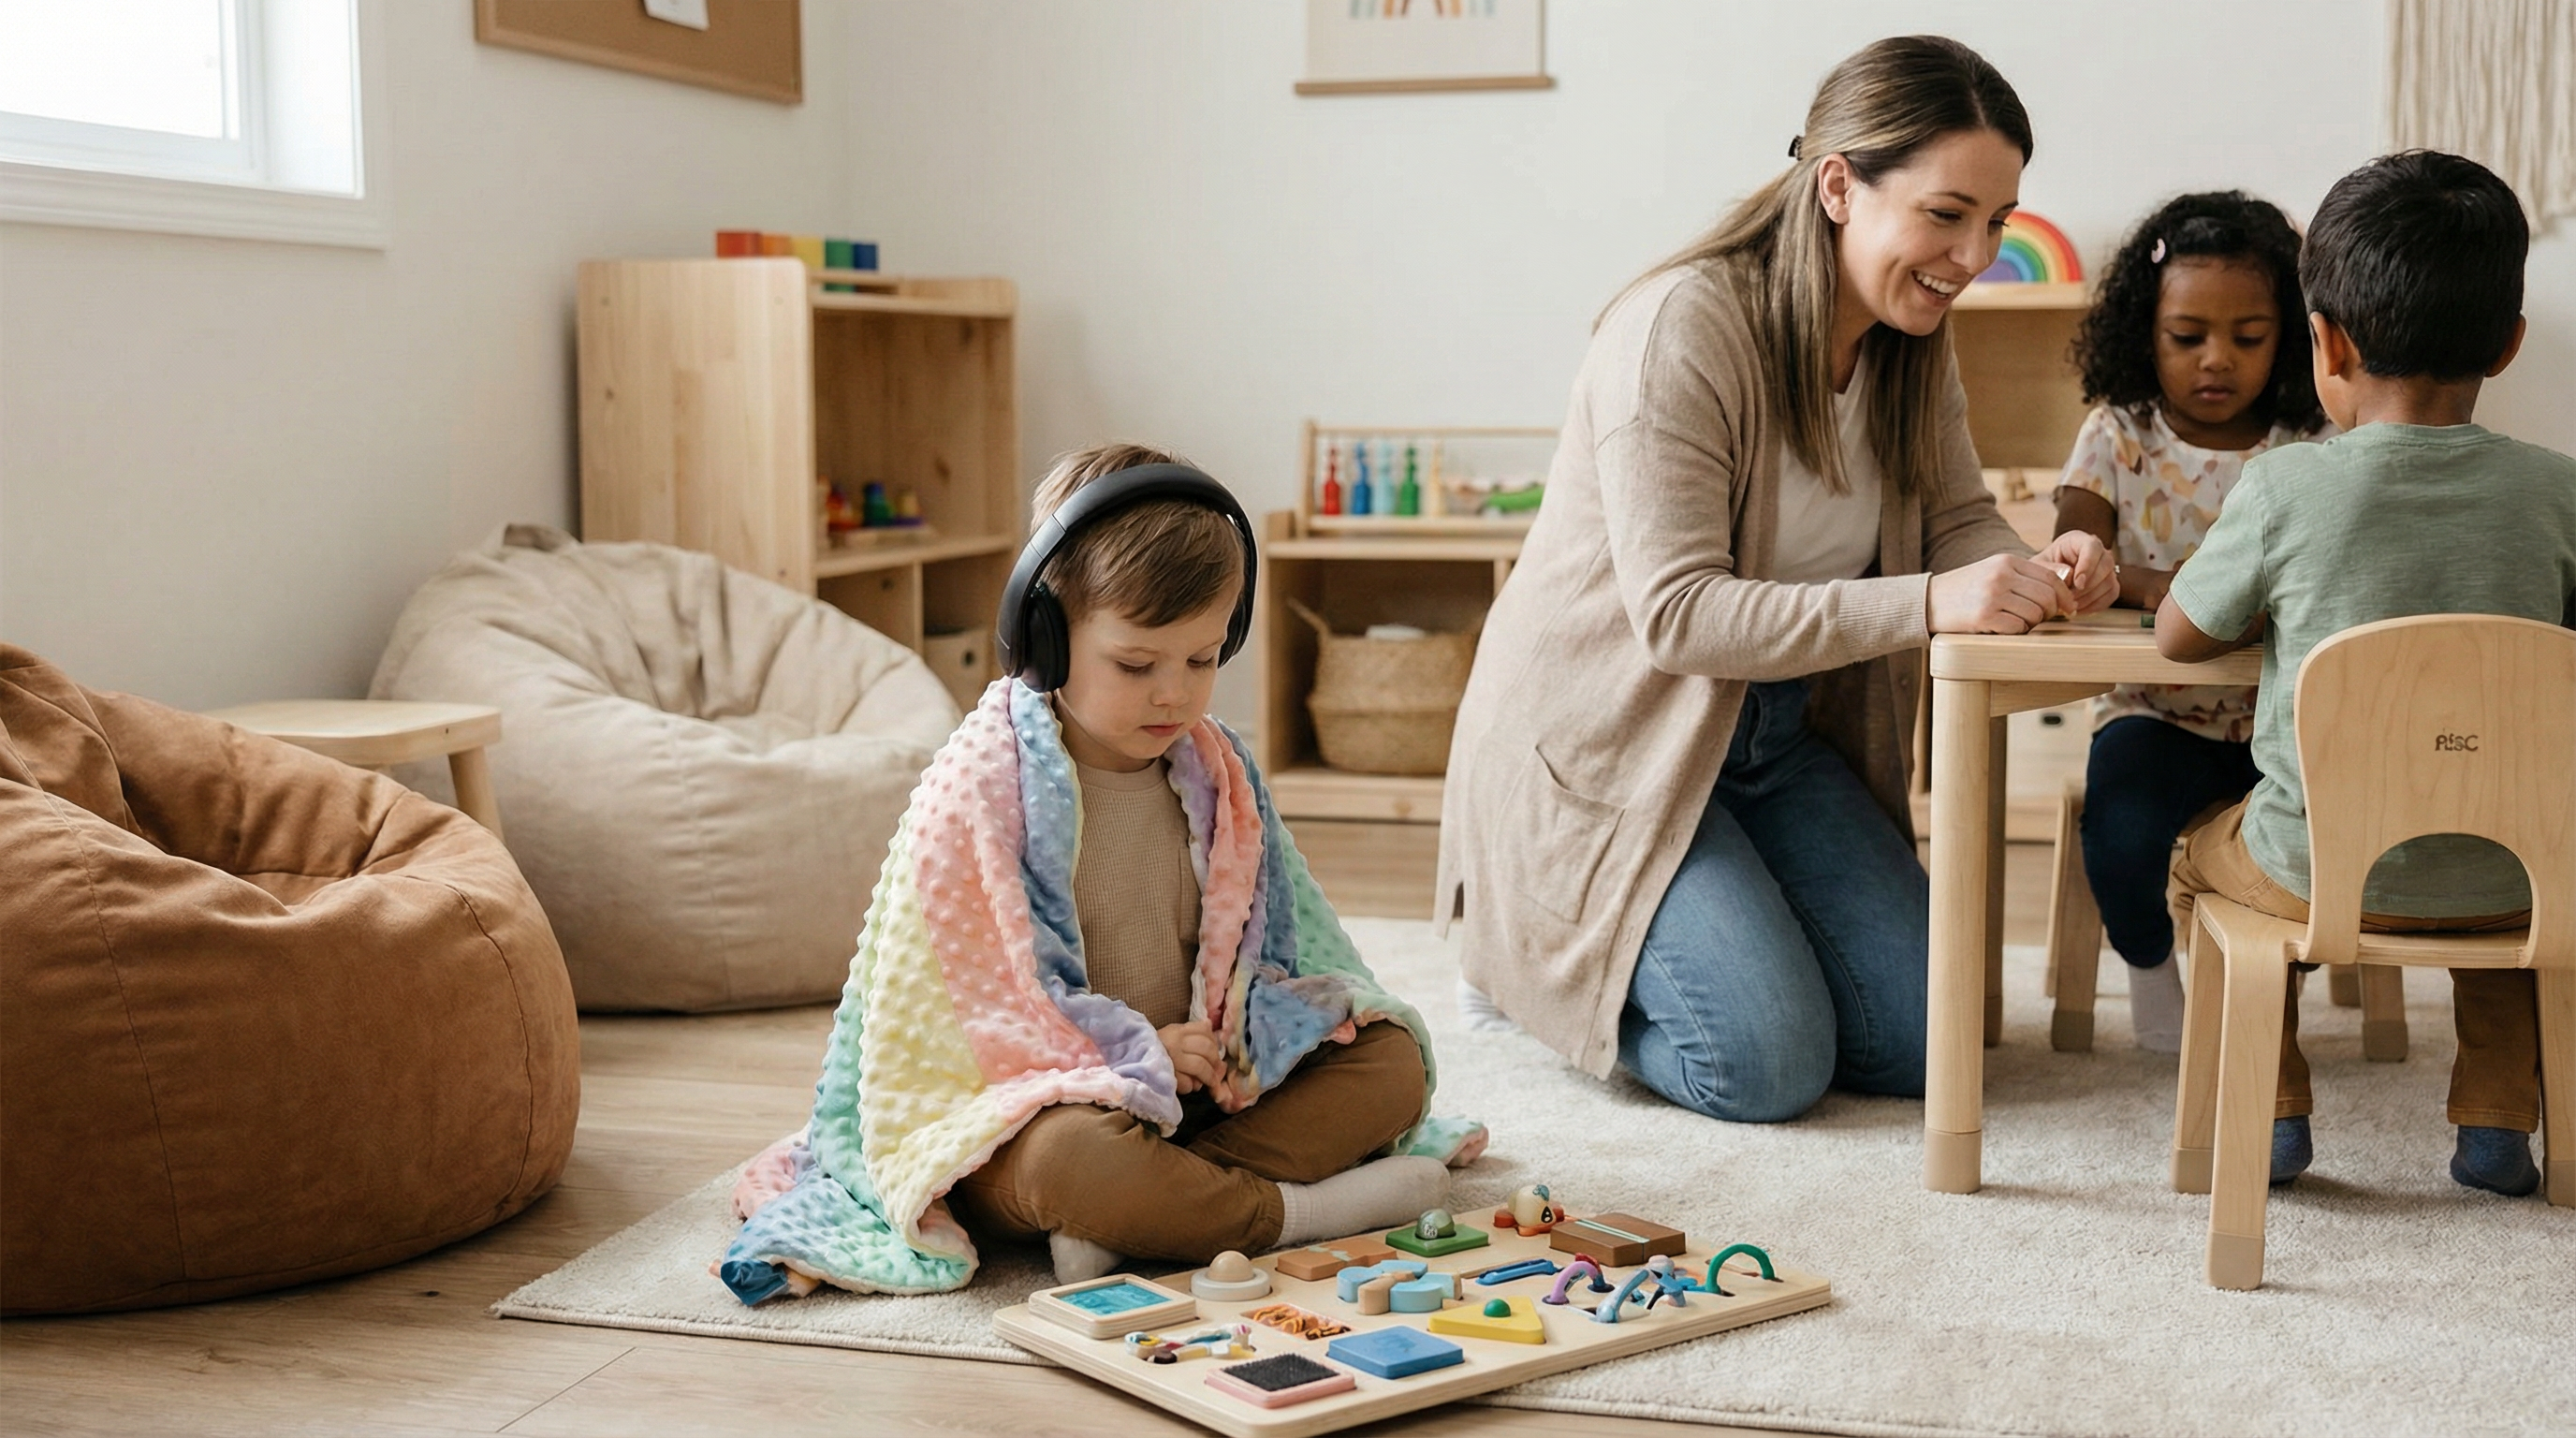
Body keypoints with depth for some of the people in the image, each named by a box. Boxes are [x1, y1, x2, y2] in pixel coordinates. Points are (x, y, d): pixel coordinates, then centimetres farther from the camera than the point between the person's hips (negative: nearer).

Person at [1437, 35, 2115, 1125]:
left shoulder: (1911, 340, 0)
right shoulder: (1681, 328, -25)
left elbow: (1958, 518, 2)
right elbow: (1677, 613, -29)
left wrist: (2037, 573, -24)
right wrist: (1927, 604, -38)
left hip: (1776, 729, 8)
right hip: (1603, 738, -7)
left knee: (1918, 1045, 0)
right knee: (1771, 1068, -16)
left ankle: (1685, 933, 24)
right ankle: (1528, 944, 11)